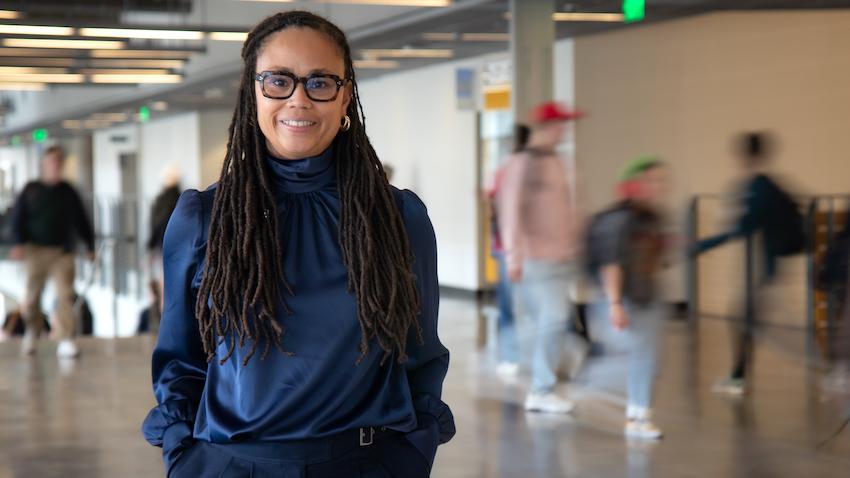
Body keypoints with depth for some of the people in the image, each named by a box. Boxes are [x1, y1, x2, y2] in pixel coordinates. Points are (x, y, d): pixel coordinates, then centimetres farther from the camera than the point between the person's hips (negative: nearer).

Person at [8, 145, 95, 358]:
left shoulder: (69, 192, 11)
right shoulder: (31, 190, 7)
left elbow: (81, 221, 17)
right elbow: (17, 218, 3)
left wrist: (90, 245, 15)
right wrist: (19, 243, -10)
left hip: (63, 252, 0)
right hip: (36, 250, 0)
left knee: (65, 294, -12)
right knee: (32, 296, 6)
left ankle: (66, 340, -13)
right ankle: (32, 332, 30)